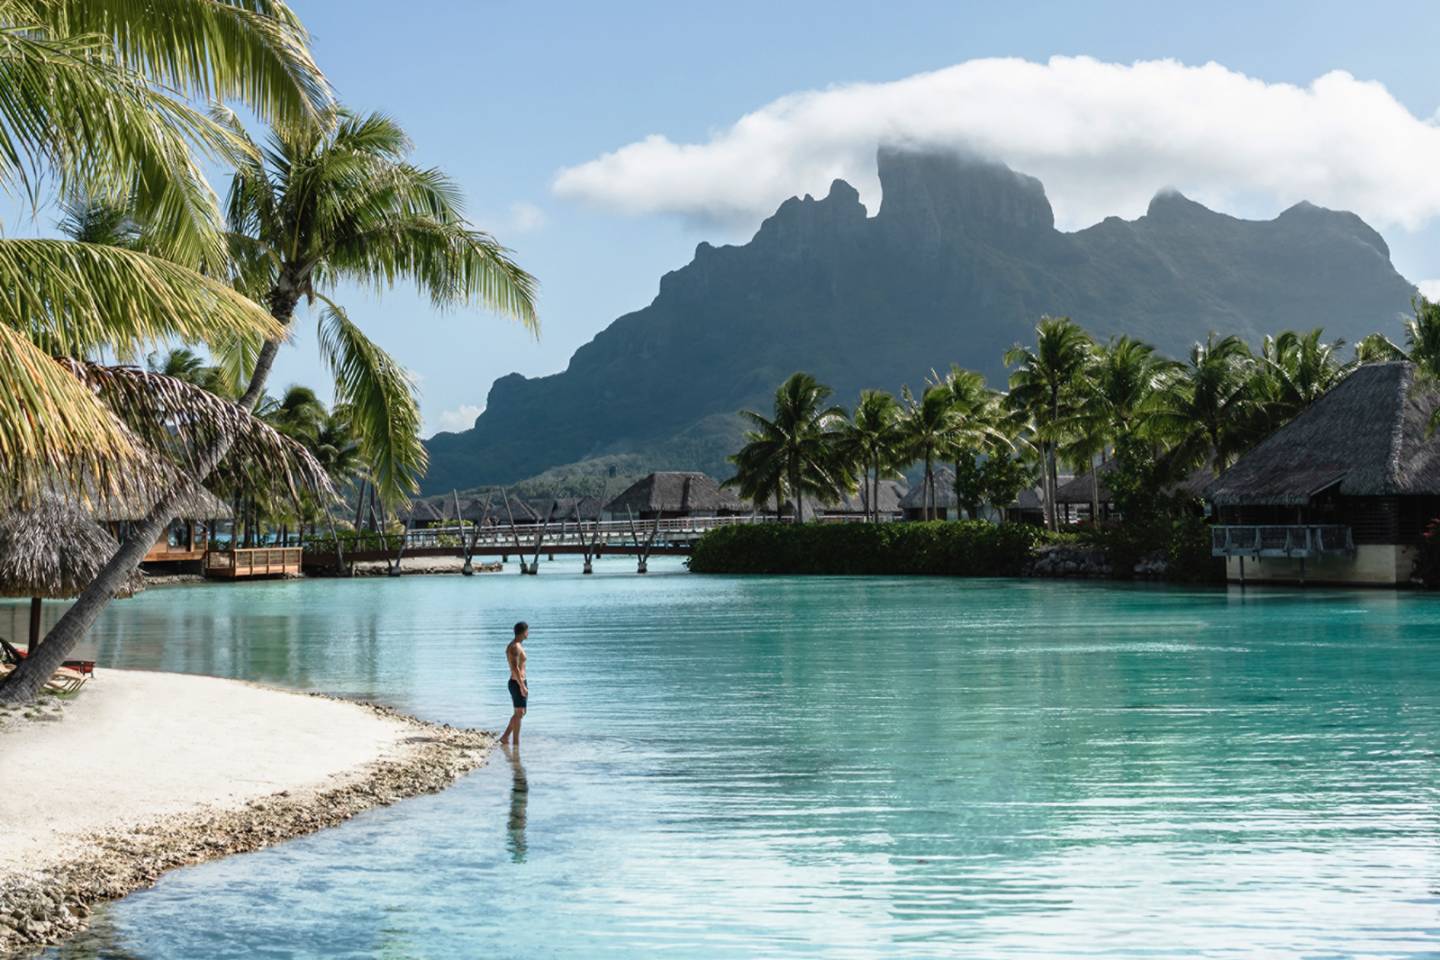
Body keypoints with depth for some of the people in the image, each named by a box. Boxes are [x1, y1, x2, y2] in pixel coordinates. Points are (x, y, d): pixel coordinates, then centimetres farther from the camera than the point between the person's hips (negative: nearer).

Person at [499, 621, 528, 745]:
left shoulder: (517, 646, 14)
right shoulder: (515, 647, -17)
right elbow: (515, 668, -25)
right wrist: (522, 686, -25)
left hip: (519, 683, 10)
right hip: (517, 683, -10)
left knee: (521, 712, 16)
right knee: (519, 713, -3)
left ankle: (505, 737, 19)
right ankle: (516, 742, 2)